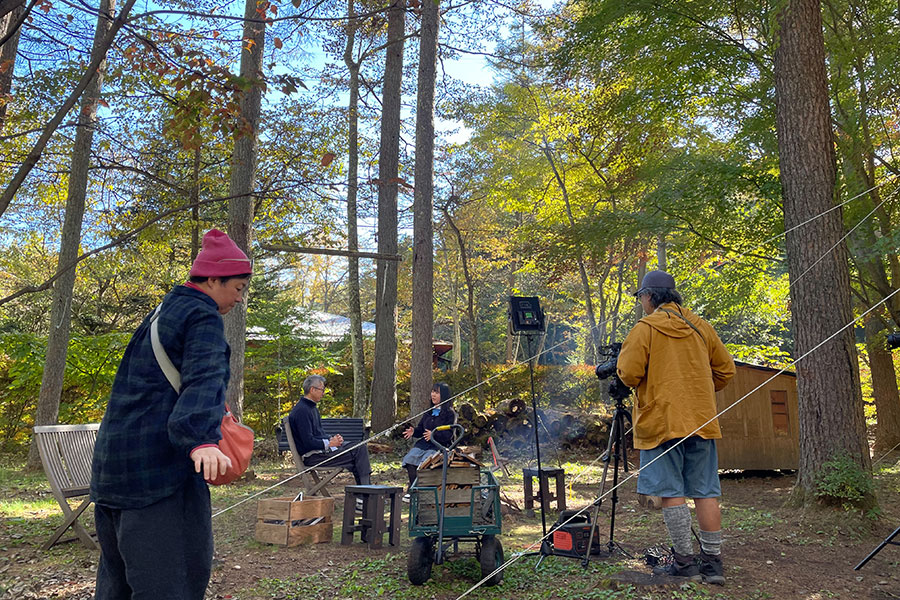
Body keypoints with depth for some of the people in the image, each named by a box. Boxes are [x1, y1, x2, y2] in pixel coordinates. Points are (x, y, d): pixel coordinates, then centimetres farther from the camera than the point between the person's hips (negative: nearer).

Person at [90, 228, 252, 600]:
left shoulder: (163, 312, 19)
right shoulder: (203, 318, -10)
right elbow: (203, 376, -28)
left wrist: (212, 405, 42)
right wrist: (204, 439, -42)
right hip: (159, 462, -10)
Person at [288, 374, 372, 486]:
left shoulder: (312, 407, 16)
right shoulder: (302, 410, -18)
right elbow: (309, 442, -23)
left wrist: (332, 438, 4)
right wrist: (330, 443, -13)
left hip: (322, 448, 11)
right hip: (313, 457, -11)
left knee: (361, 448, 2)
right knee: (358, 452, -16)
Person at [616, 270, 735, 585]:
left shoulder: (645, 328, -6)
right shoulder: (701, 327, 11)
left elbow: (629, 374, -13)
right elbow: (725, 370, 14)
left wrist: (622, 360, 8)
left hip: (662, 421, -5)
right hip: (702, 420, 5)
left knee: (671, 492, 2)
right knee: (706, 492, 8)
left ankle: (685, 560, 5)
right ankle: (713, 561, 12)